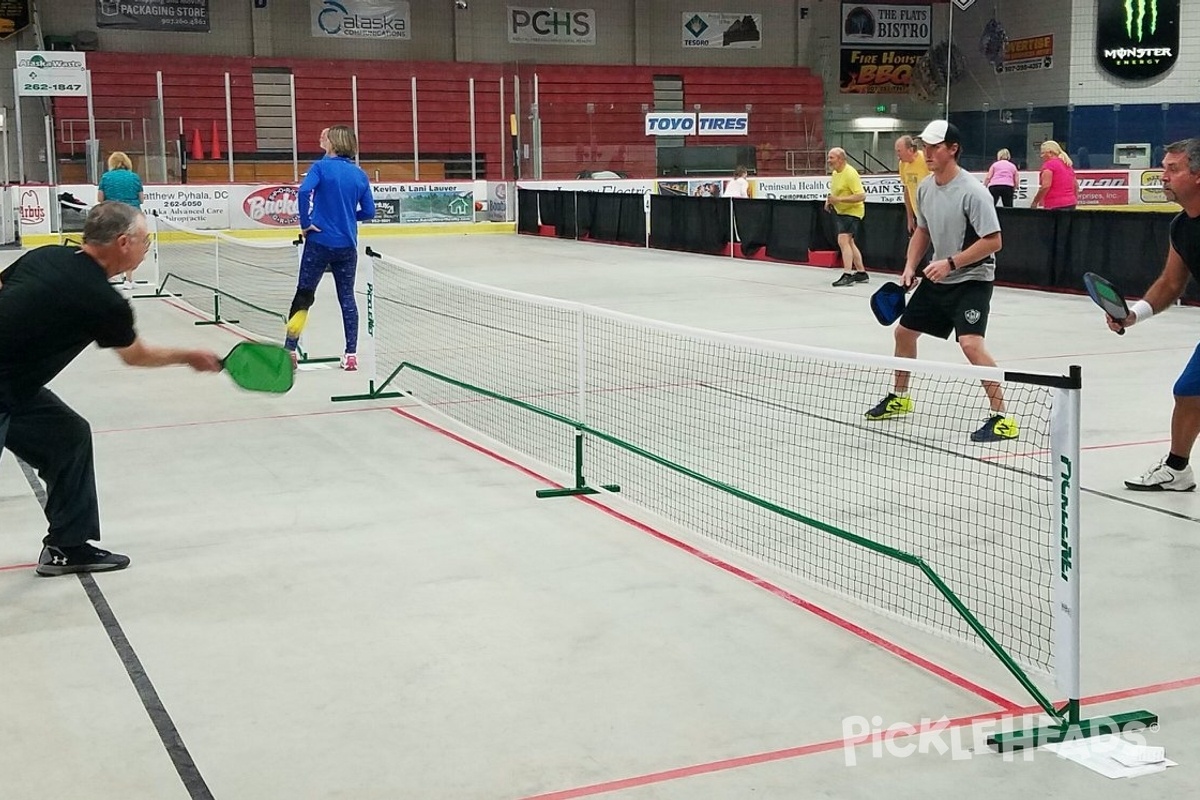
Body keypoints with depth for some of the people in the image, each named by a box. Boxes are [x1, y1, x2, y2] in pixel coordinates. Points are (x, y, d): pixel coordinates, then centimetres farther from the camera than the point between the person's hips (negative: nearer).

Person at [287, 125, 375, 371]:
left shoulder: (321, 167, -7)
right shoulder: (359, 175, 4)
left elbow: (304, 191, -23)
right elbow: (369, 212, 6)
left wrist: (305, 223, -13)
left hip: (319, 242, -3)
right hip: (347, 246, 3)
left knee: (304, 295, 7)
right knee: (347, 297, 10)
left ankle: (289, 350, 11)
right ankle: (351, 354, 8)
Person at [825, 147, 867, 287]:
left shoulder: (850, 173, -21)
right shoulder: (835, 173, 6)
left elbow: (862, 196, -27)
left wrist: (839, 199, -30)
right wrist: (830, 200, 3)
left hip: (852, 212, -10)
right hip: (841, 212, 10)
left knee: (843, 241, -21)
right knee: (849, 243, 17)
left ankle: (847, 274, -25)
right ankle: (861, 273, 29)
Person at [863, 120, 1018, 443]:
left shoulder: (972, 191, -22)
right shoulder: (925, 188, 2)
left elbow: (993, 241, -23)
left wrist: (951, 263, -26)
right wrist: (910, 267, 2)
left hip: (972, 278, -8)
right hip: (938, 277, 9)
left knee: (970, 343, -25)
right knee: (904, 330, 17)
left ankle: (1002, 419, -19)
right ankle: (899, 398, 40)